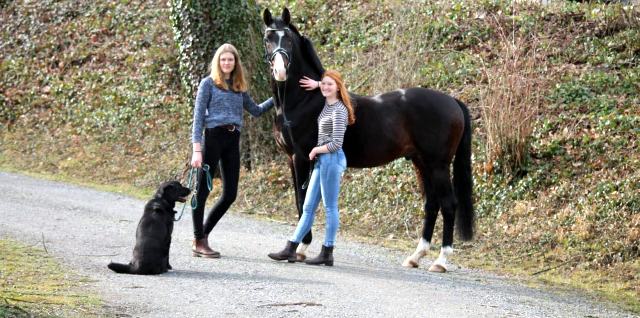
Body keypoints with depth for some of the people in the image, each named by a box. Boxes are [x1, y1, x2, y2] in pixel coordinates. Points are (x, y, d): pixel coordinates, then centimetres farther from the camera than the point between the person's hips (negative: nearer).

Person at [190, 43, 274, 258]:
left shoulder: (239, 88, 17)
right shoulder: (209, 83, 2)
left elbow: (256, 110, 30)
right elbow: (198, 117, -3)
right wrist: (197, 149, -11)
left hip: (233, 140, 6)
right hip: (213, 137, -6)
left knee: (230, 194, 4)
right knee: (203, 190, -2)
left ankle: (203, 235, 18)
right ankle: (199, 243, 3)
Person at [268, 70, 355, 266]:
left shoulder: (338, 111, -16)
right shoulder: (327, 104, 10)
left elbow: (336, 144, -21)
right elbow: (325, 88, 35)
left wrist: (316, 150, -8)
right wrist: (316, 85, 15)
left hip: (332, 159, -10)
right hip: (322, 161, 10)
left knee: (330, 207, -3)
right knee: (308, 207, 10)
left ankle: (327, 254, 2)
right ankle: (290, 249, 12)